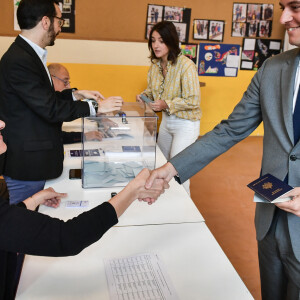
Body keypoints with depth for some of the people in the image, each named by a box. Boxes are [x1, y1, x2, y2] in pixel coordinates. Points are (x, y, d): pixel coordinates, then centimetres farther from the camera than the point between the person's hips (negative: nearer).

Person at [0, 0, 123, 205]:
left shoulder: (27, 54, 8)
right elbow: (50, 109, -23)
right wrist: (95, 107, -16)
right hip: (26, 164, -10)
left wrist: (77, 94, 8)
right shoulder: (19, 61, -23)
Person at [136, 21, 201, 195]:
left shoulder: (186, 65, -23)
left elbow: (194, 100, -22)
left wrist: (166, 104, -28)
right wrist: (144, 96, -7)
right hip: (166, 120, 8)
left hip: (185, 123, -8)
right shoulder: (155, 64, 0)